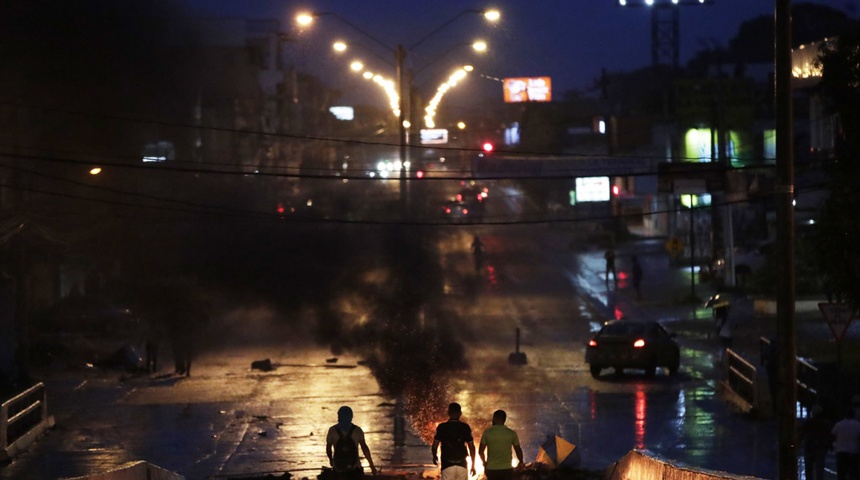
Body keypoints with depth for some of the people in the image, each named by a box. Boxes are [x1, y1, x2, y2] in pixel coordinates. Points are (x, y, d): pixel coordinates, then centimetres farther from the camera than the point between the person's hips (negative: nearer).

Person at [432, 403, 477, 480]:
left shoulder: (441, 427, -3)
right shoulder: (465, 427, 1)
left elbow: (434, 447, -2)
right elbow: (471, 447, 1)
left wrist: (434, 457, 20)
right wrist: (473, 465, 11)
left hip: (447, 466, -2)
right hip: (462, 465, 2)